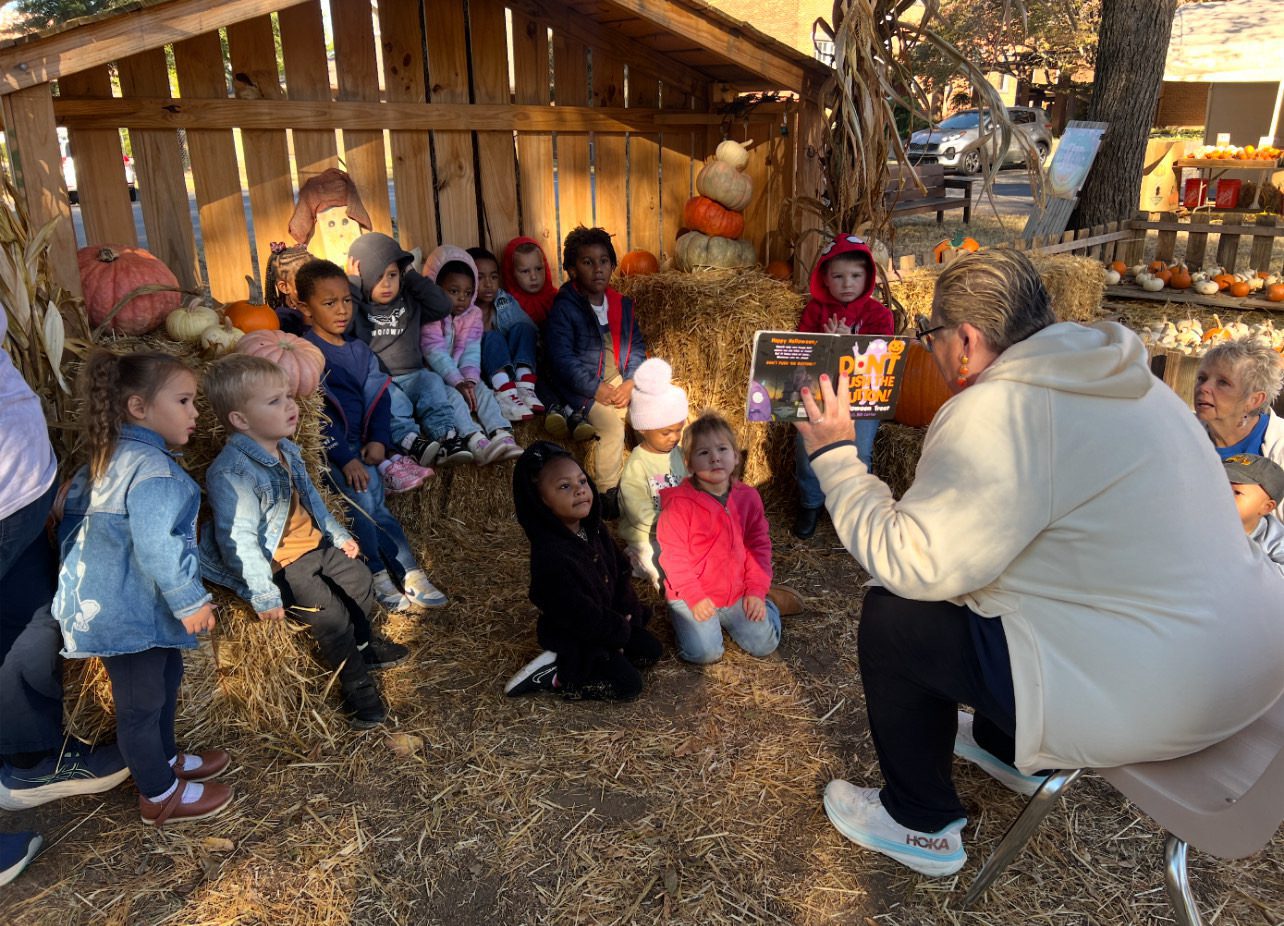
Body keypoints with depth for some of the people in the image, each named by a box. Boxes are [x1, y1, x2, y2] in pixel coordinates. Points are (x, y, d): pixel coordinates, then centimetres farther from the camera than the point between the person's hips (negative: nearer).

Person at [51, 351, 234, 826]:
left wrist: (83, 567, 27)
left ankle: (164, 760, 45)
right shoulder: (153, 468, -26)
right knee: (142, 700, 6)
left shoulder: (106, 458, 8)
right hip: (130, 613, -10)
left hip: (112, 603, 10)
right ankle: (161, 796, 23)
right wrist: (190, 601, -21)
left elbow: (72, 514, 17)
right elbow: (156, 545, -30)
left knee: (164, 679, 26)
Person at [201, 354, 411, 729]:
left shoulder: (286, 450, 2)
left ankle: (362, 643, 41)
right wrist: (264, 595, -28)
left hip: (314, 545, 9)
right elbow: (239, 540, -29)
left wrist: (339, 535, 22)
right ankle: (357, 685, 8)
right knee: (330, 613, -13)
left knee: (360, 579, 16)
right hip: (278, 565, -9)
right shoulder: (231, 473, -28)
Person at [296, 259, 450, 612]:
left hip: (361, 444, 5)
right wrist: (345, 458, -20)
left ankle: (380, 574, -12)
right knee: (365, 494, -26)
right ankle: (407, 570, -16)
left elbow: (378, 397, 10)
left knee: (365, 497, -21)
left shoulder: (360, 350, 14)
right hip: (325, 449, -4)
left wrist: (379, 439, -8)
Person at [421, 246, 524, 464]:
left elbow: (471, 352, -8)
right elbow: (436, 354, -21)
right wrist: (458, 382, -29)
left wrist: (469, 379, -24)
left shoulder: (473, 315, 3)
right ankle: (476, 443, -50)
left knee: (482, 390, -21)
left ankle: (502, 435, -38)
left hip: (463, 379, 5)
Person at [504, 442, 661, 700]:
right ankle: (553, 676, -1)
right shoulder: (551, 556, -34)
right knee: (628, 684, -11)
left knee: (650, 651, 10)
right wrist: (619, 630, -15)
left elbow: (621, 573, 5)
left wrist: (629, 615, -4)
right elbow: (578, 612, -28)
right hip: (572, 638, -8)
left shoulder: (594, 529, -7)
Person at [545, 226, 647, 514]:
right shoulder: (563, 309, -8)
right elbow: (562, 360, -15)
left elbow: (637, 347, 11)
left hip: (621, 383, 6)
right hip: (584, 389, -6)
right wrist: (596, 389, -17)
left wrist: (631, 383, -6)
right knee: (611, 423, -28)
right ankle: (609, 495, -12)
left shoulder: (622, 305, 12)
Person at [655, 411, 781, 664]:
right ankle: (681, 615, 14)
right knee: (705, 652, -15)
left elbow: (759, 545, 5)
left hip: (737, 592, 3)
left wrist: (756, 591, -2)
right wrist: (694, 598, -17)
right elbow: (673, 555, -14)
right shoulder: (679, 503, -16)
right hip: (692, 596, -3)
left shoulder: (748, 497, -1)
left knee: (765, 644, -3)